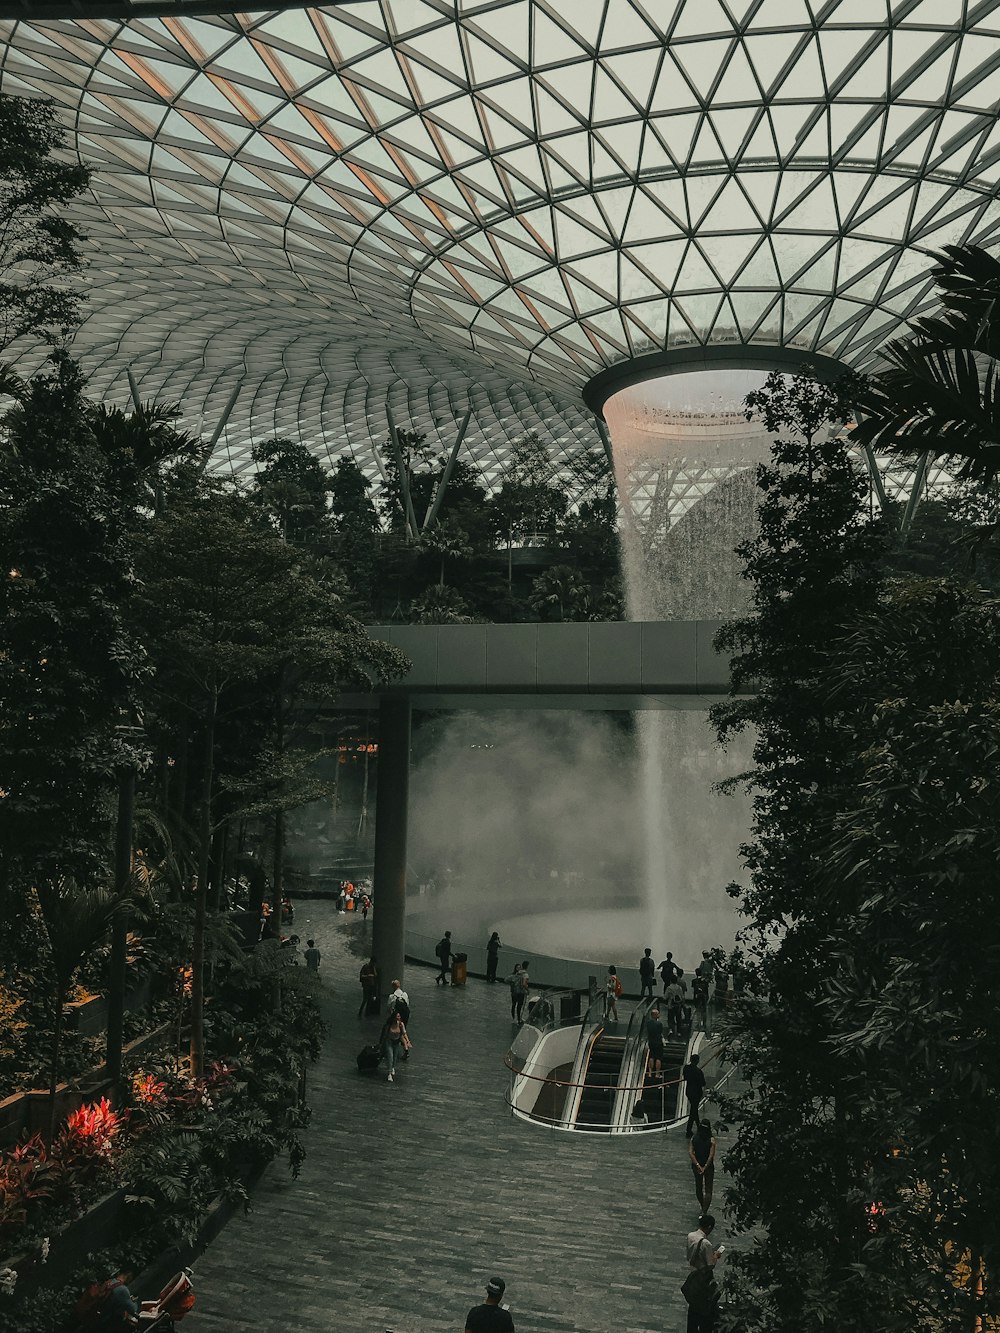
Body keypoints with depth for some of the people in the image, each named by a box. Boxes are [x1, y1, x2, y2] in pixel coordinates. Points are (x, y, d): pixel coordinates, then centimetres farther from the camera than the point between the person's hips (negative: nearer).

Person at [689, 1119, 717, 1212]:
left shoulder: (694, 1138, -6)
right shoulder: (711, 1139, -14)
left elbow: (690, 1152, -11)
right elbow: (711, 1155, -18)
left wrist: (698, 1166, -11)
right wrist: (705, 1168, -13)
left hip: (696, 1166, 3)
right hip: (708, 1166, -3)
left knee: (698, 1187, 21)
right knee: (708, 1190, 4)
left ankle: (703, 1208, 38)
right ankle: (704, 1211, -8)